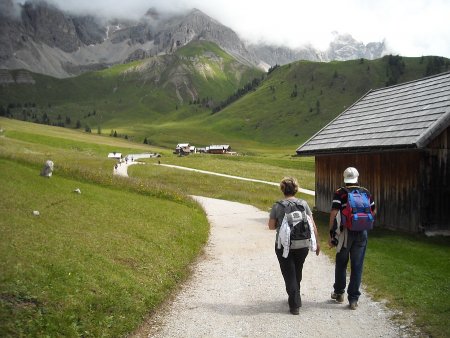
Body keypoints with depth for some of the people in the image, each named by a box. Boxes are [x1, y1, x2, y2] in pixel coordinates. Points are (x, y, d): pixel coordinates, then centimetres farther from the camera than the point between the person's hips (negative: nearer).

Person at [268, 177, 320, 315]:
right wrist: (316, 242, 6)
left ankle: (295, 305, 6)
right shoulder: (303, 204, -3)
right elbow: (312, 225, -2)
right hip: (302, 245, 3)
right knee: (297, 273, 22)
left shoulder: (277, 206, -8)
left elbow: (271, 226, -2)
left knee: (289, 274, 8)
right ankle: (295, 298, 38)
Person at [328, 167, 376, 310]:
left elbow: (334, 214, -13)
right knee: (357, 266, 5)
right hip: (362, 233, 2)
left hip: (345, 232, -2)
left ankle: (339, 293, 28)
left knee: (341, 263, 15)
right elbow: (373, 211, 14)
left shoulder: (340, 193, -7)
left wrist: (331, 234, -9)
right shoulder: (366, 192, 5)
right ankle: (353, 299, 7)